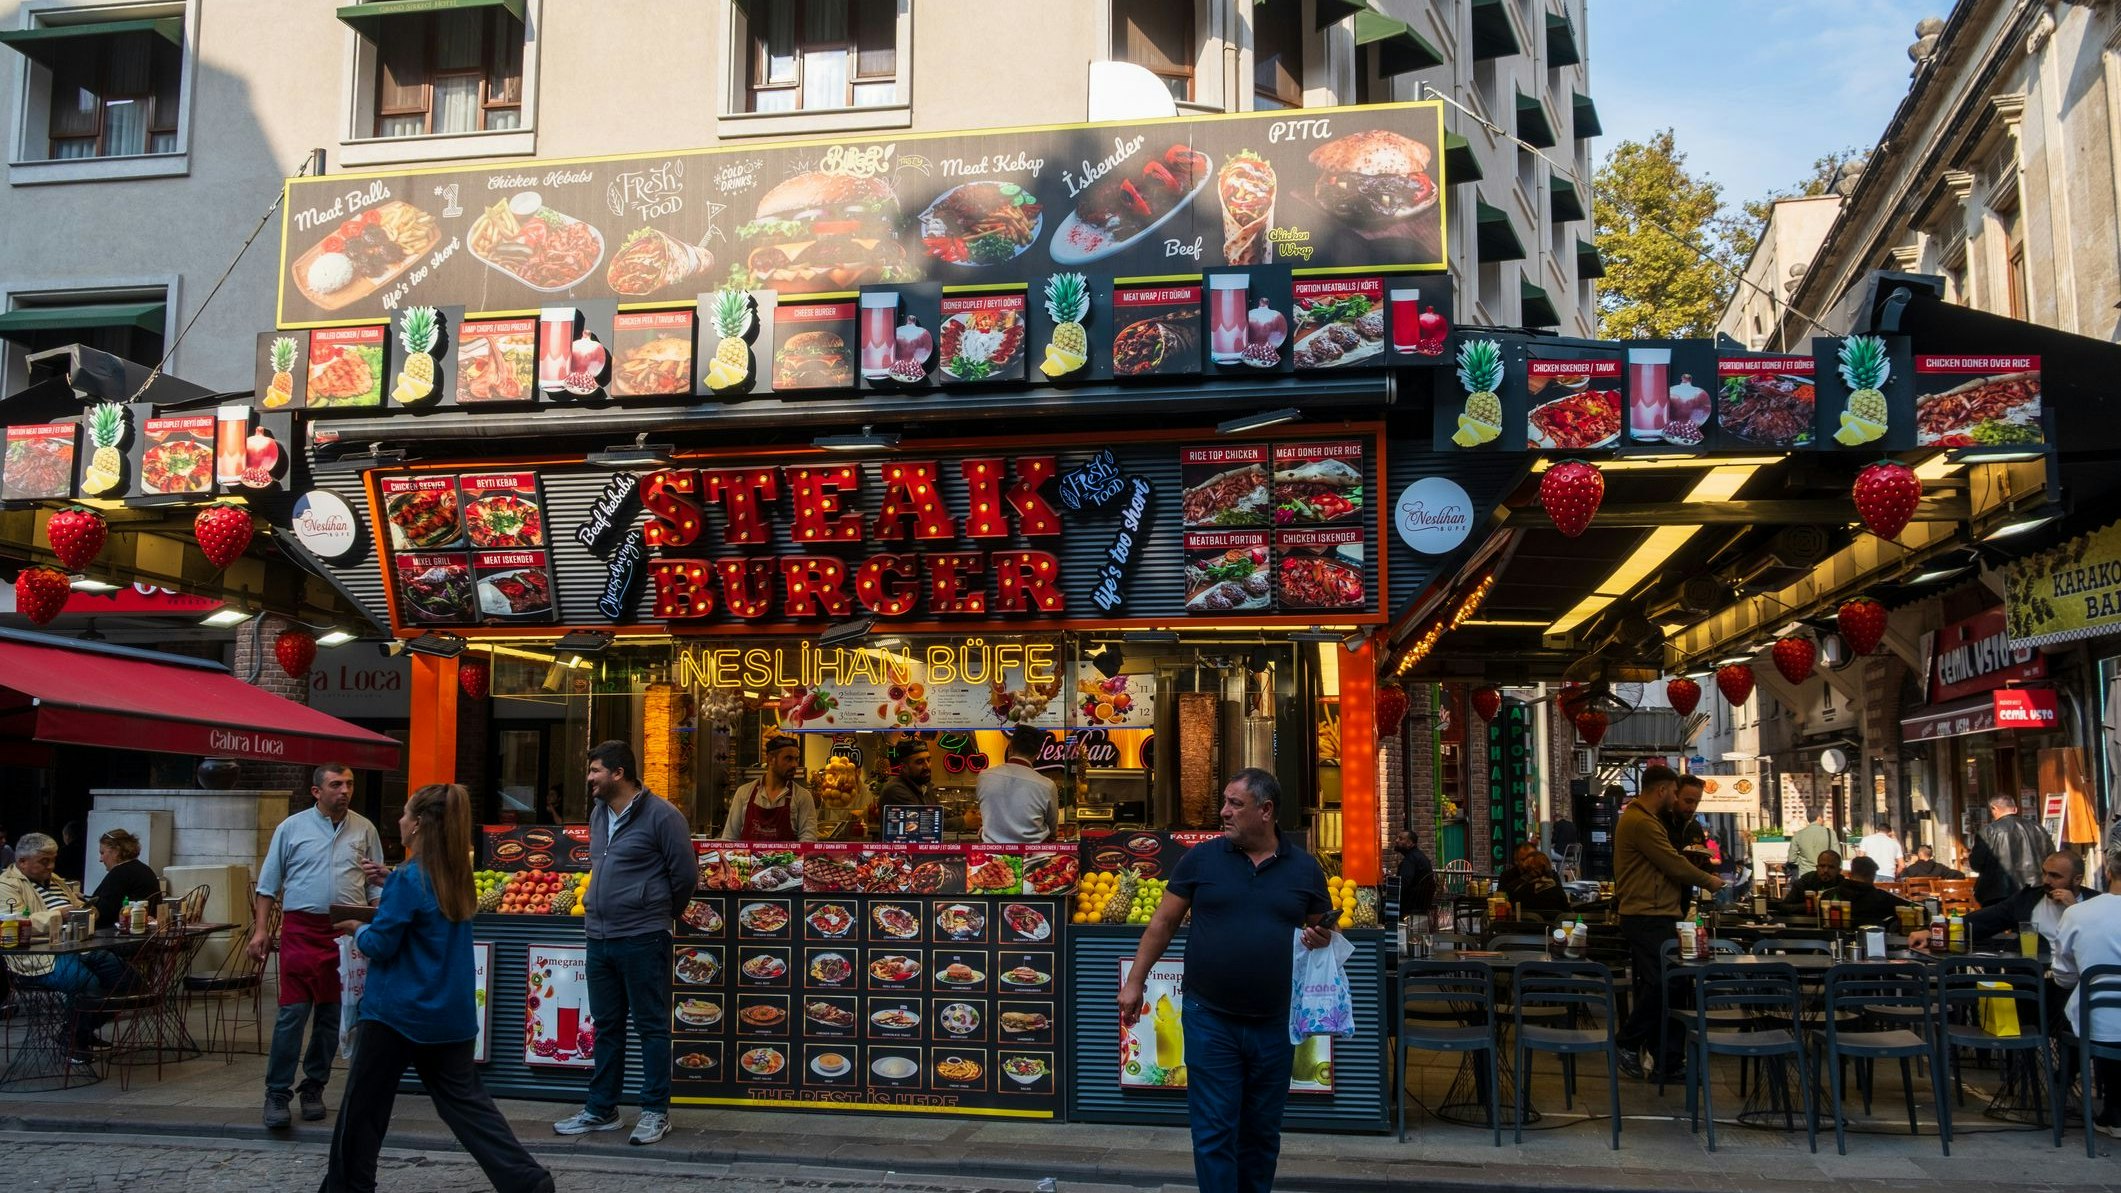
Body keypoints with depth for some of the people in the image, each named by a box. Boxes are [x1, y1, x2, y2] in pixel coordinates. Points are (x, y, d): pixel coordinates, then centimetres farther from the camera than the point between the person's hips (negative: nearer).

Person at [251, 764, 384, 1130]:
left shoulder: (364, 830, 8)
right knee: (292, 1013, -7)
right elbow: (268, 884, 6)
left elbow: (377, 885, 13)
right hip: (301, 930, -2)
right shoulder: (292, 828, 3)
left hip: (347, 932, 2)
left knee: (332, 1016, 7)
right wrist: (260, 930, 0)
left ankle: (314, 1088, 19)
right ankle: (277, 1093, 1)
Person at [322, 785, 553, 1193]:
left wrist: (358, 930, 6)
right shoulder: (455, 877, 7)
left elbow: (380, 946, -14)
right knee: (465, 1101, 9)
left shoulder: (408, 879, -16)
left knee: (363, 1106, 10)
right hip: (451, 1013, 7)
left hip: (399, 1011, -7)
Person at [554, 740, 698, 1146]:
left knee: (652, 1026, 2)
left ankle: (656, 1112, 10)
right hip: (599, 936, 8)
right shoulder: (598, 814, 12)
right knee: (606, 1027, 15)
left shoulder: (661, 815, -12)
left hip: (642, 939, -8)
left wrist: (660, 915, 4)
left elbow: (685, 875, -8)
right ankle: (601, 1109, 25)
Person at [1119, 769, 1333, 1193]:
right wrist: (1134, 982, 0)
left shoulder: (1304, 868, 3)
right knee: (1214, 1131, 0)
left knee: (1262, 1131, 14)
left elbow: (1322, 928, 13)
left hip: (1274, 1026, 2)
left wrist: (1322, 940, -11)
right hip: (1210, 1021, -2)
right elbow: (1163, 922, 4)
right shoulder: (1201, 858, -1)